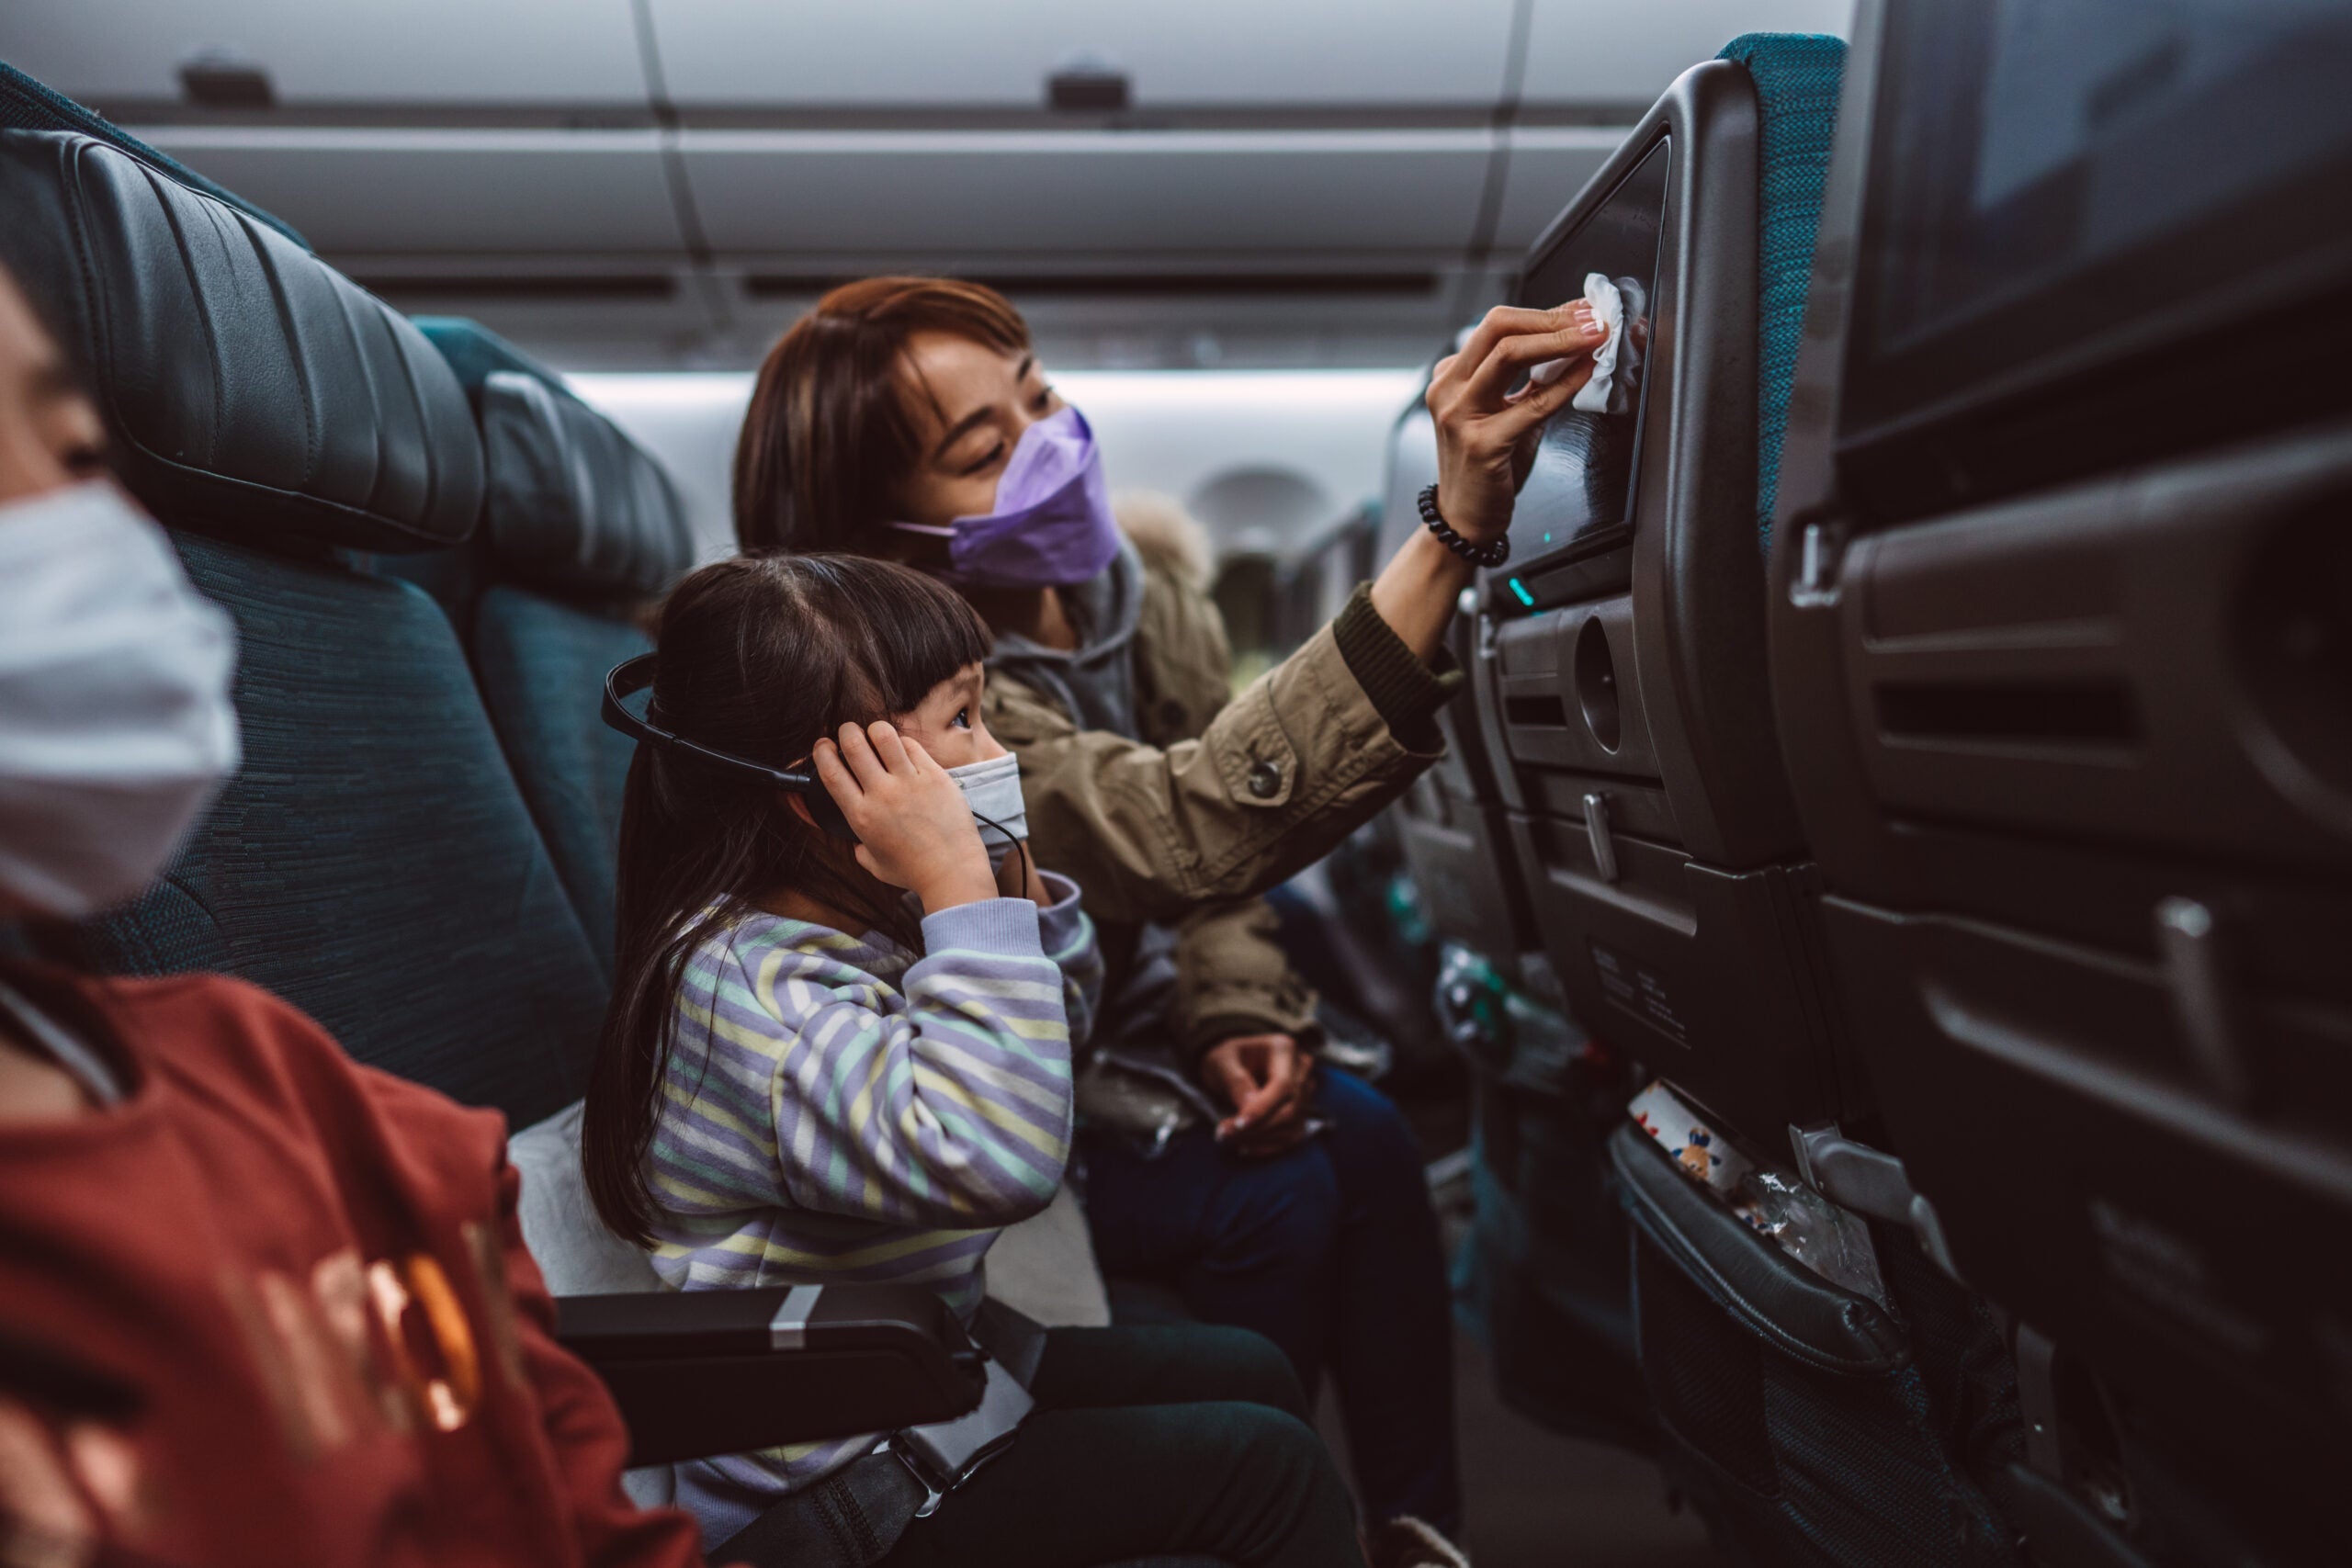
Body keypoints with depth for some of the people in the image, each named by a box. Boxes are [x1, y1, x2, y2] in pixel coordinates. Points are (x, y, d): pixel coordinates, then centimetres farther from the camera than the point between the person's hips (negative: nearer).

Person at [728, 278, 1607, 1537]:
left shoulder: (1136, 596, -9)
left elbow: (1202, 877, 1)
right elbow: (1193, 828, -48)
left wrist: (1236, 1021, -18)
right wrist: (1455, 531, -54)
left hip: (1114, 1041, 6)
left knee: (1363, 1138, -11)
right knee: (1270, 1196, -19)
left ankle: (1419, 1521, 5)